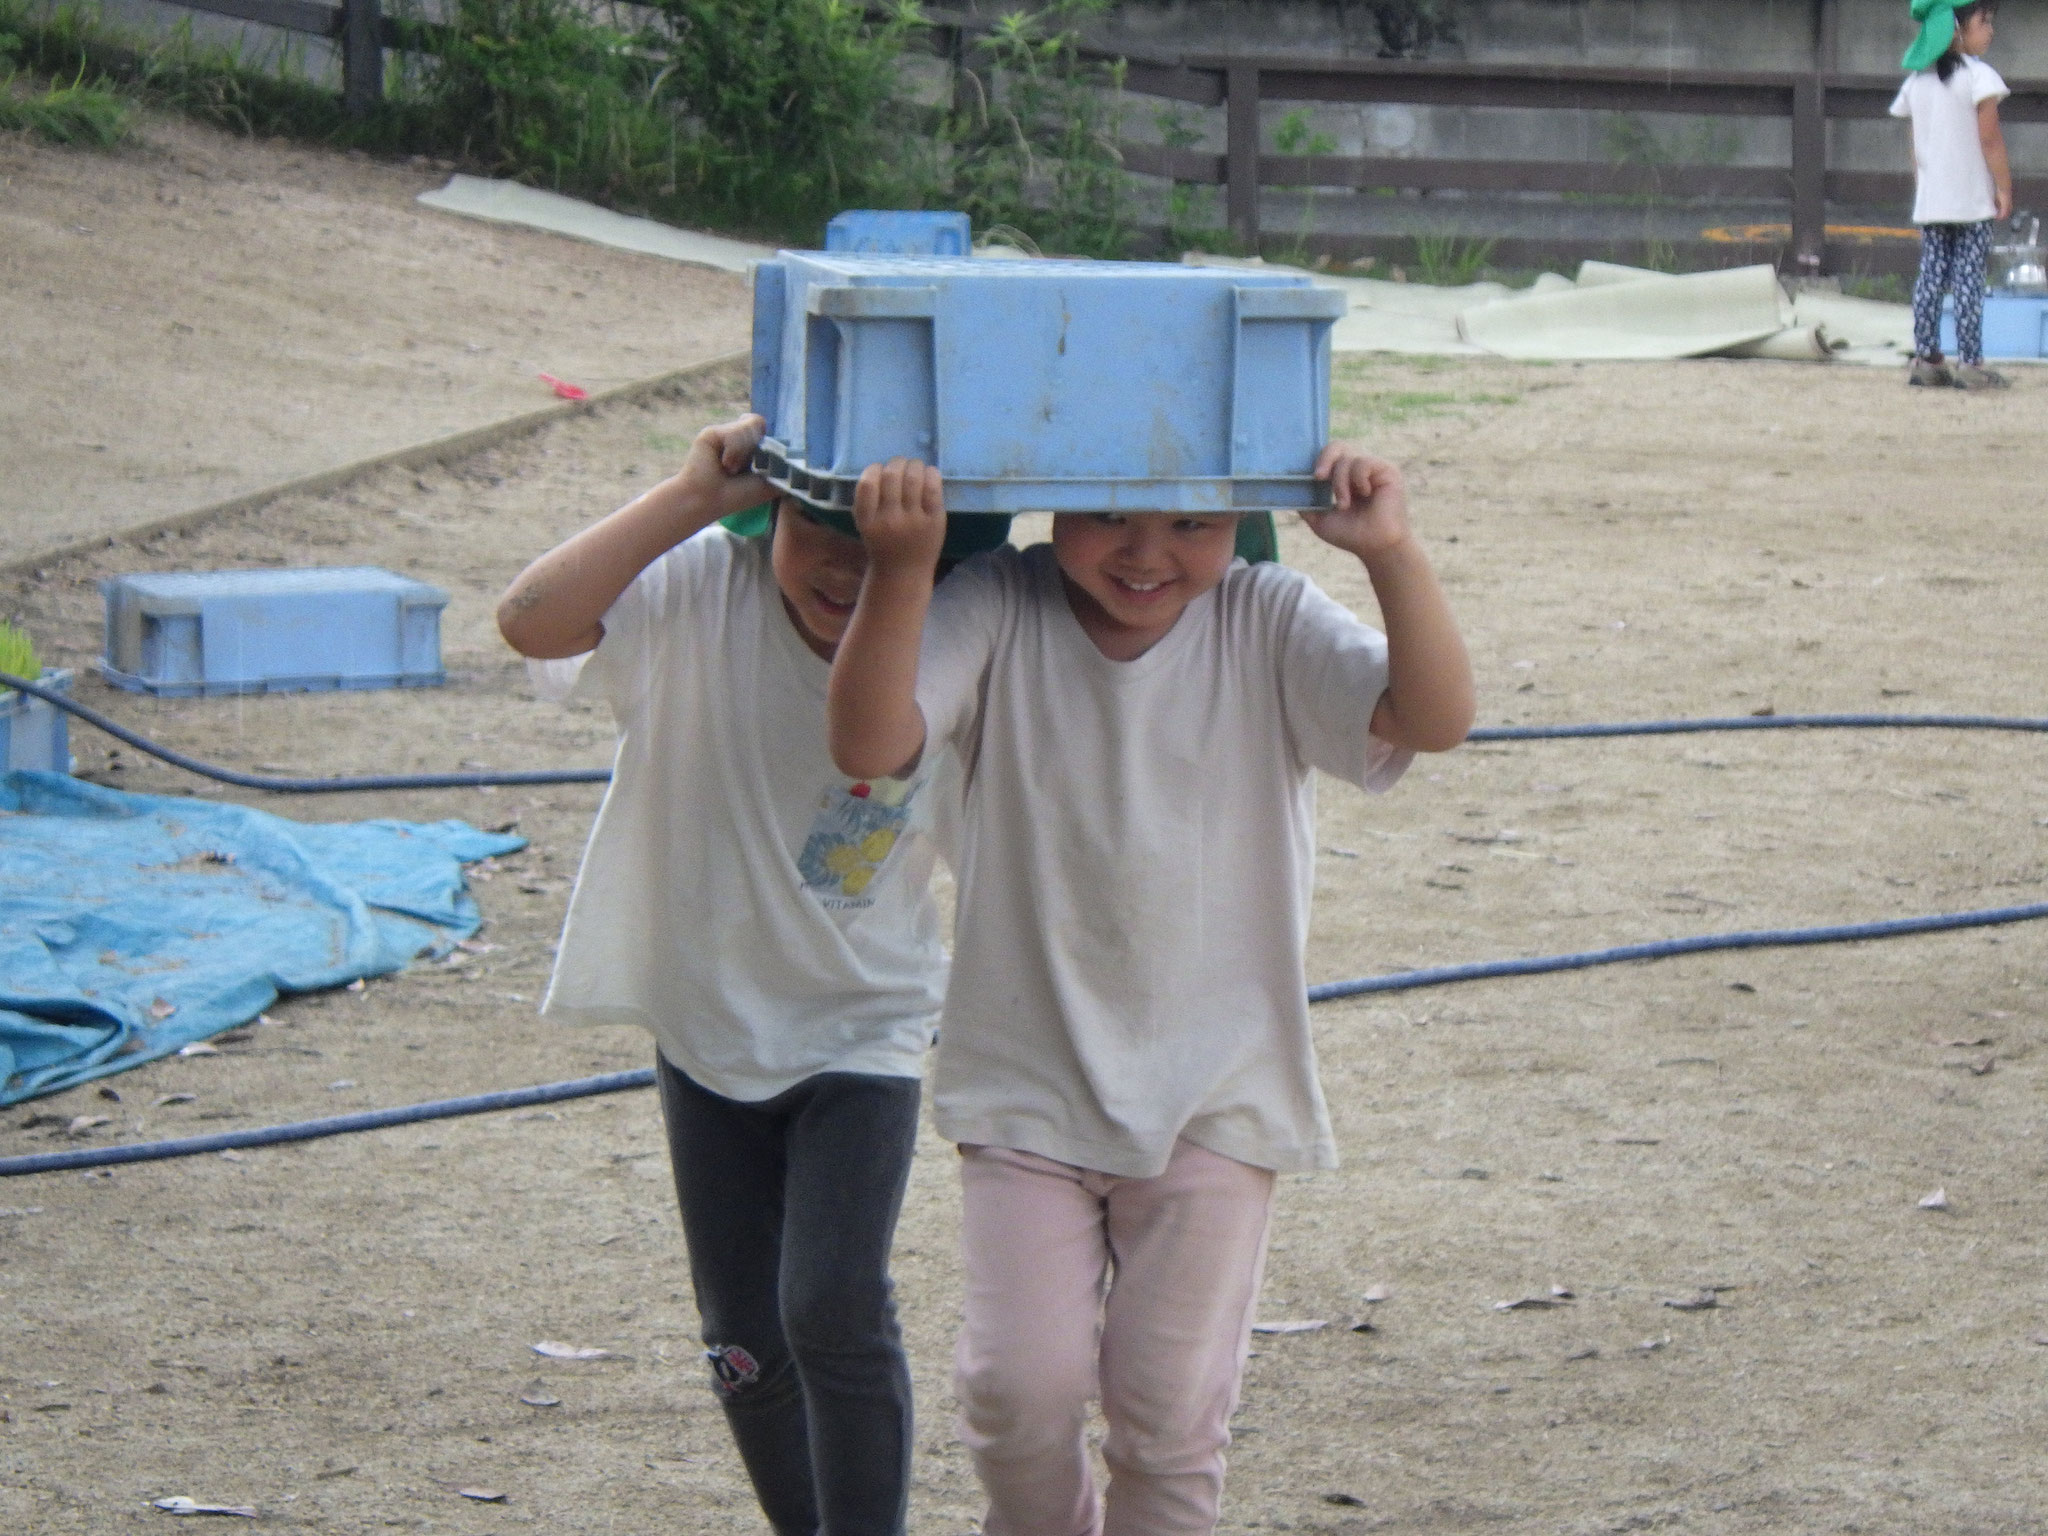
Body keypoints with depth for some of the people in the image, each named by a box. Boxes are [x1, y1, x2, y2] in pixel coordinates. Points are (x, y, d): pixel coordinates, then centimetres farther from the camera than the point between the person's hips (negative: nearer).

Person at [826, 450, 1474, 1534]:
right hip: (1028, 1078, 0)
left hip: (1214, 1090, 0)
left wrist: (1392, 556, -36)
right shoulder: (995, 613, -10)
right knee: (1022, 1379, -2)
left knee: (1173, 1401, 4)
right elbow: (871, 744, -25)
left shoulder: (1268, 626, -8)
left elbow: (1432, 719, -22)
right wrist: (899, 570, -39)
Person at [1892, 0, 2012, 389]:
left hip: (1930, 200, 6)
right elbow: (1990, 139, -13)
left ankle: (1925, 358, 7)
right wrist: (2004, 188, -8)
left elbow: (1917, 145, 13)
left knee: (1931, 276, 8)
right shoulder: (1978, 76, -10)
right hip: (1972, 198, -6)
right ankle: (1970, 363, -5)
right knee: (1969, 278, -4)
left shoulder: (1917, 82, 10)